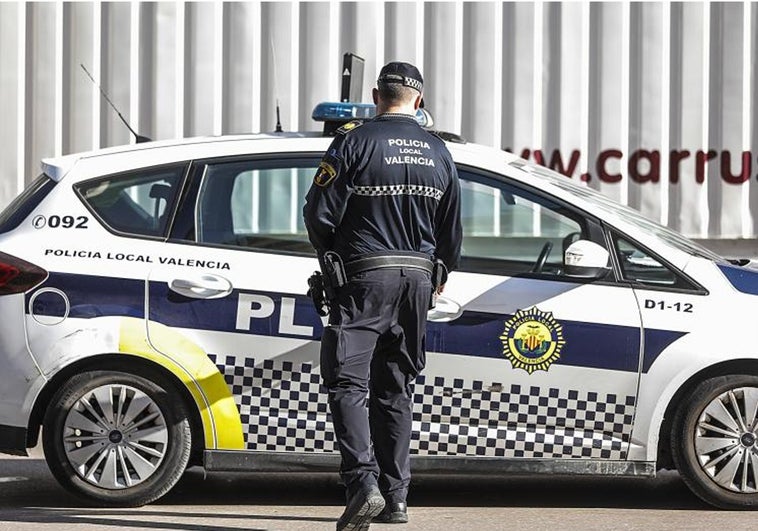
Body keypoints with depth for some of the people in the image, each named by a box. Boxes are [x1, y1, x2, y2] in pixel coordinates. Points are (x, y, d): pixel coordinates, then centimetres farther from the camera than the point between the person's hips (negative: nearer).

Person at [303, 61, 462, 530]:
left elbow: (319, 213, -9)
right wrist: (440, 275, 33)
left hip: (365, 277, -5)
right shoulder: (438, 153, 9)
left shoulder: (355, 142, -8)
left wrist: (331, 257, 11)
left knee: (347, 382, -6)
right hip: (417, 278, 5)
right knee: (395, 390, 13)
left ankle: (364, 484, -22)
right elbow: (451, 231, 16)